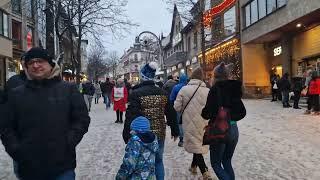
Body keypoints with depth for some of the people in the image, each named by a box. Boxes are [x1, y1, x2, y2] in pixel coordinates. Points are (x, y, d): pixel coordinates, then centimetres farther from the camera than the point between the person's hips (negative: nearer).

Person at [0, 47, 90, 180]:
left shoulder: (68, 90, 1)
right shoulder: (16, 94, 7)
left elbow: (82, 119, -1)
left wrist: (68, 143, -11)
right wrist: (15, 149, -5)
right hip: (28, 168, 3)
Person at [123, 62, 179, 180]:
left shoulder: (136, 93, -13)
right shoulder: (163, 93, 3)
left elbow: (131, 116, -17)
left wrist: (127, 136, -10)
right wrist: (175, 131, 17)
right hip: (160, 134, 4)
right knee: (158, 161, 20)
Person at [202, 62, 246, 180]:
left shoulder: (215, 89, -13)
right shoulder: (235, 88, 5)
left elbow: (208, 113, -18)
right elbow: (242, 112, 8)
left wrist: (203, 113, 3)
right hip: (233, 129, 6)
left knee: (216, 164, 9)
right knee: (227, 162, 21)